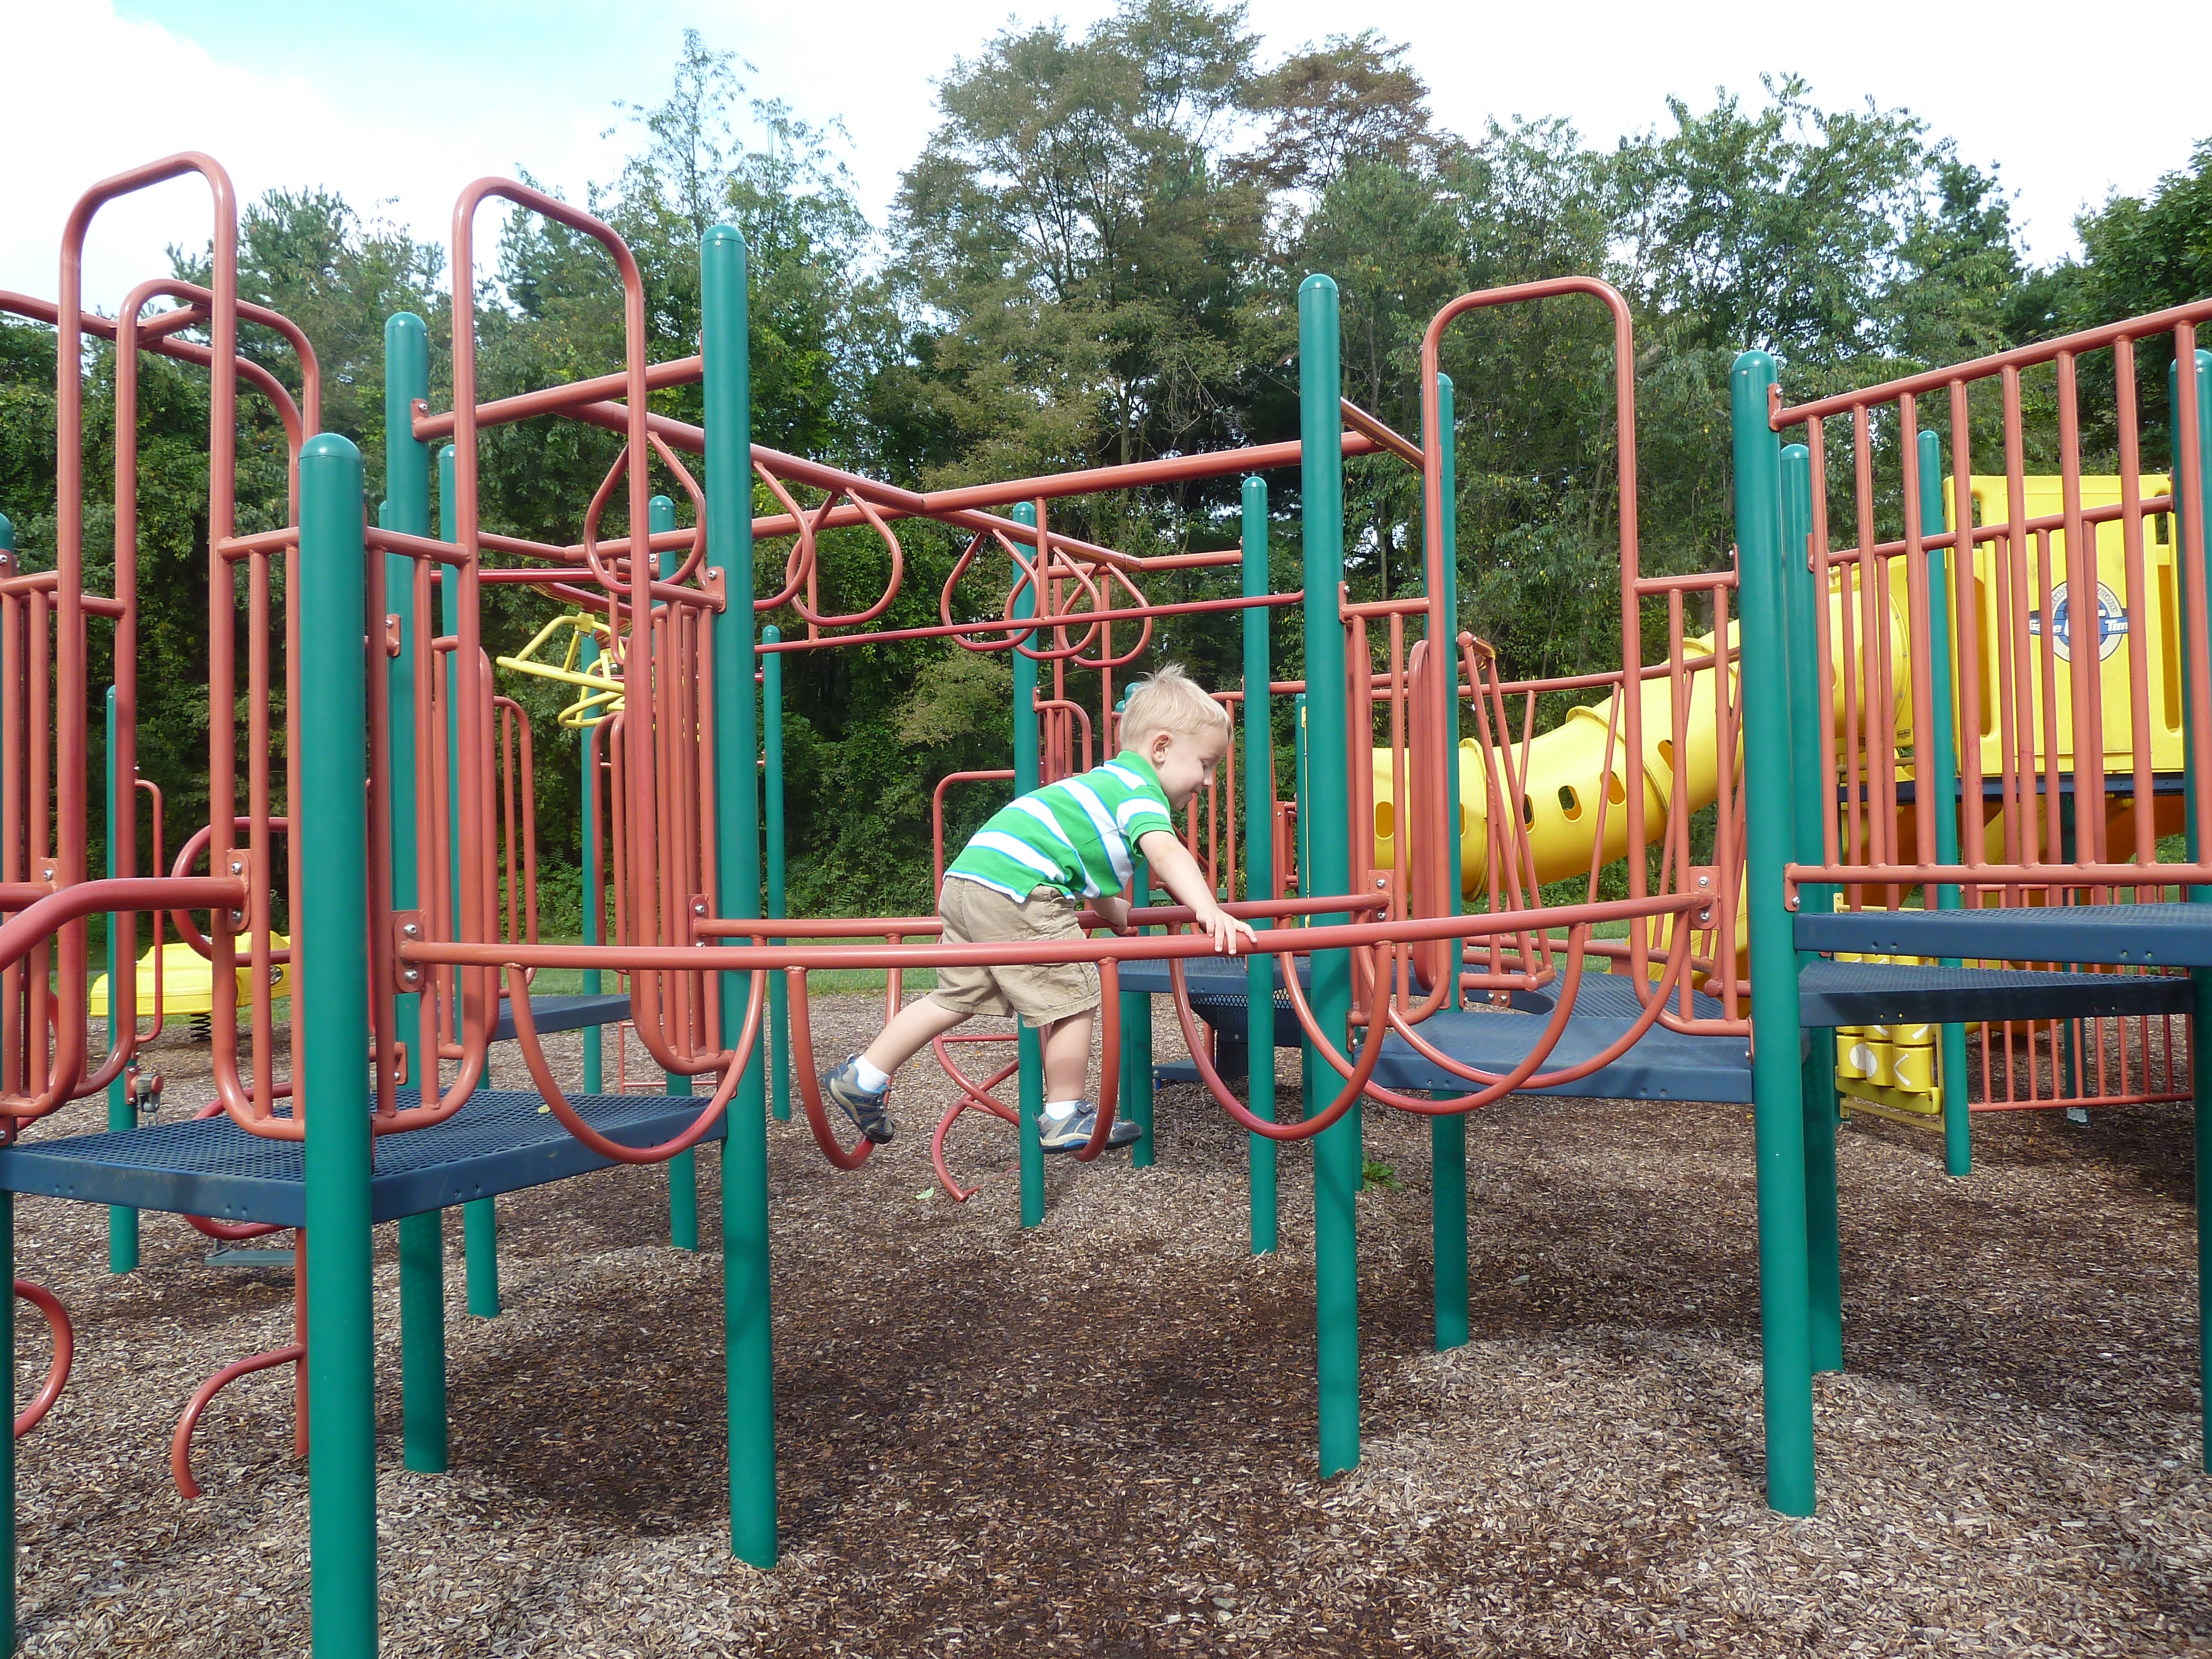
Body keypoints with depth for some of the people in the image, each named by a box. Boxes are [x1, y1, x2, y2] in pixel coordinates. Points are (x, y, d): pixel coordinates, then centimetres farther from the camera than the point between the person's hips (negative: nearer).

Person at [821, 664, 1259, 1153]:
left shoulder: (1109, 782, 27)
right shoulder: (1142, 790, -3)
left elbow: (1091, 879, 36)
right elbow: (1165, 852, -23)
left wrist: (1122, 916, 45)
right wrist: (1209, 912, -34)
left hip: (966, 879, 10)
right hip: (1015, 889, -10)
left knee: (958, 998, 18)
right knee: (1071, 996, 0)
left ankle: (862, 1079, 24)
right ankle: (1066, 1120, 10)